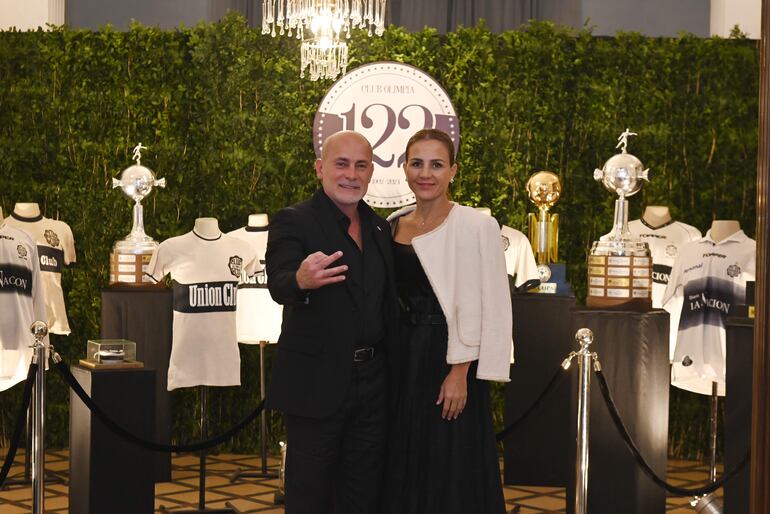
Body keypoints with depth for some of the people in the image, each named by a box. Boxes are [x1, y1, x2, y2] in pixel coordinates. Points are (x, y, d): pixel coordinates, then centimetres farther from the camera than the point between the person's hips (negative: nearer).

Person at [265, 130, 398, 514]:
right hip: (317, 384, -6)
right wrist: (301, 280, -48)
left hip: (372, 383, 6)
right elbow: (278, 284, -25)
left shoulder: (379, 228, 11)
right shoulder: (293, 221, -8)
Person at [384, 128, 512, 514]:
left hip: (448, 363, -6)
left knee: (449, 472, 2)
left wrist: (460, 372, -16)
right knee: (403, 467, 14)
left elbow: (489, 308, -12)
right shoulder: (393, 225, 8)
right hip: (401, 362, 6)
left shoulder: (476, 226, -10)